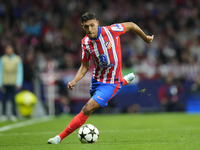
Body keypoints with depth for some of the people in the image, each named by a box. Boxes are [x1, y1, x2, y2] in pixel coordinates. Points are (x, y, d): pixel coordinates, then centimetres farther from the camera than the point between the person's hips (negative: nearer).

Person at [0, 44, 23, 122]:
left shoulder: (17, 59, 5)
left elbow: (20, 71, 5)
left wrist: (18, 83, -3)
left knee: (13, 100, -5)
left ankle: (13, 115, 2)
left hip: (14, 83, -1)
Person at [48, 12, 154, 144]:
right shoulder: (85, 42, -9)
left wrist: (145, 38, 10)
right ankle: (125, 80, 58)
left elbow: (131, 25, -3)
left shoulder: (110, 31, -22)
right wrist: (74, 81, -13)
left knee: (88, 109, -17)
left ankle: (61, 137, -8)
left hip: (111, 82, -6)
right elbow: (85, 66, 2)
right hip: (97, 79, 6)